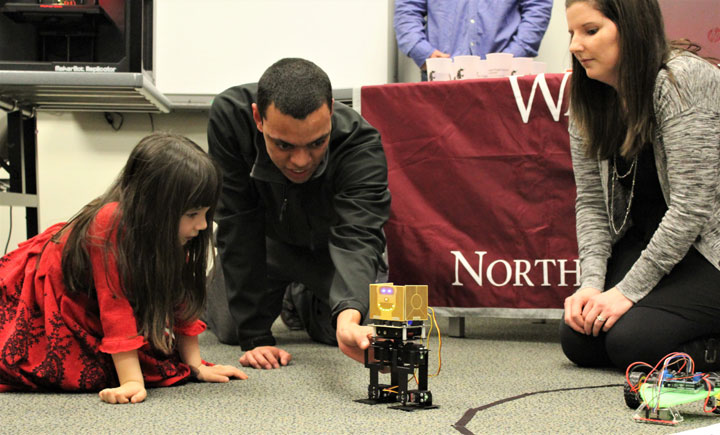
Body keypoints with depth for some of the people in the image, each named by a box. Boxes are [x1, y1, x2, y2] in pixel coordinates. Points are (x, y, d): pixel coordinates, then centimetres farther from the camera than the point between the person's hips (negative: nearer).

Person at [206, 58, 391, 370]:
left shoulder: (362, 145, -38)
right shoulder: (229, 115, -35)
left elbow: (356, 239, -49)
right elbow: (238, 227, -32)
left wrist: (348, 319, -72)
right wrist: (254, 336, -34)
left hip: (329, 246, 0)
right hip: (265, 237, 1)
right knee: (229, 328, -11)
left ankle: (305, 302, 21)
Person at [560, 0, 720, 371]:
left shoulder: (683, 81, -21)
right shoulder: (589, 99, 2)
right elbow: (591, 202, 3)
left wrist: (628, 291, -22)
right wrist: (591, 282, -13)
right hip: (646, 241, 8)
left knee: (632, 342, -25)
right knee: (578, 341, -7)